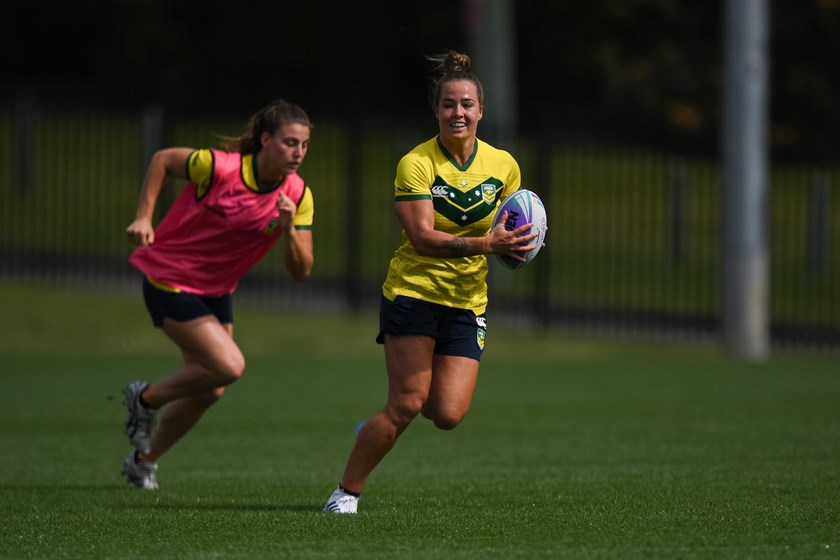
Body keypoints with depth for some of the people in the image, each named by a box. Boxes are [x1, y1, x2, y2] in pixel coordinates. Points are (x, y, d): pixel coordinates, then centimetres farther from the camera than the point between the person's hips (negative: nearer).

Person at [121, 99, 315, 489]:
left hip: (216, 290, 7)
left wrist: (288, 230, -26)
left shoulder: (298, 196, -9)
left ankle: (144, 460, 32)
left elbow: (301, 271, -9)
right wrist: (144, 216, -12)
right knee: (230, 366, -18)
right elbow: (162, 160, -6)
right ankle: (146, 398, 7)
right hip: (169, 278, -7)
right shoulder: (219, 168, -24)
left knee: (209, 391, 9)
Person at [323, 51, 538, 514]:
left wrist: (516, 246, -9)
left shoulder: (503, 165, 5)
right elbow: (423, 237, -19)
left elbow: (511, 232, 16)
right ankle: (346, 491, 4)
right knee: (406, 405, -12)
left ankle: (377, 426, 25)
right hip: (414, 292, -4)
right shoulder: (415, 164, -9)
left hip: (467, 302, 4)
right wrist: (486, 243, -30)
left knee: (447, 415, -8)